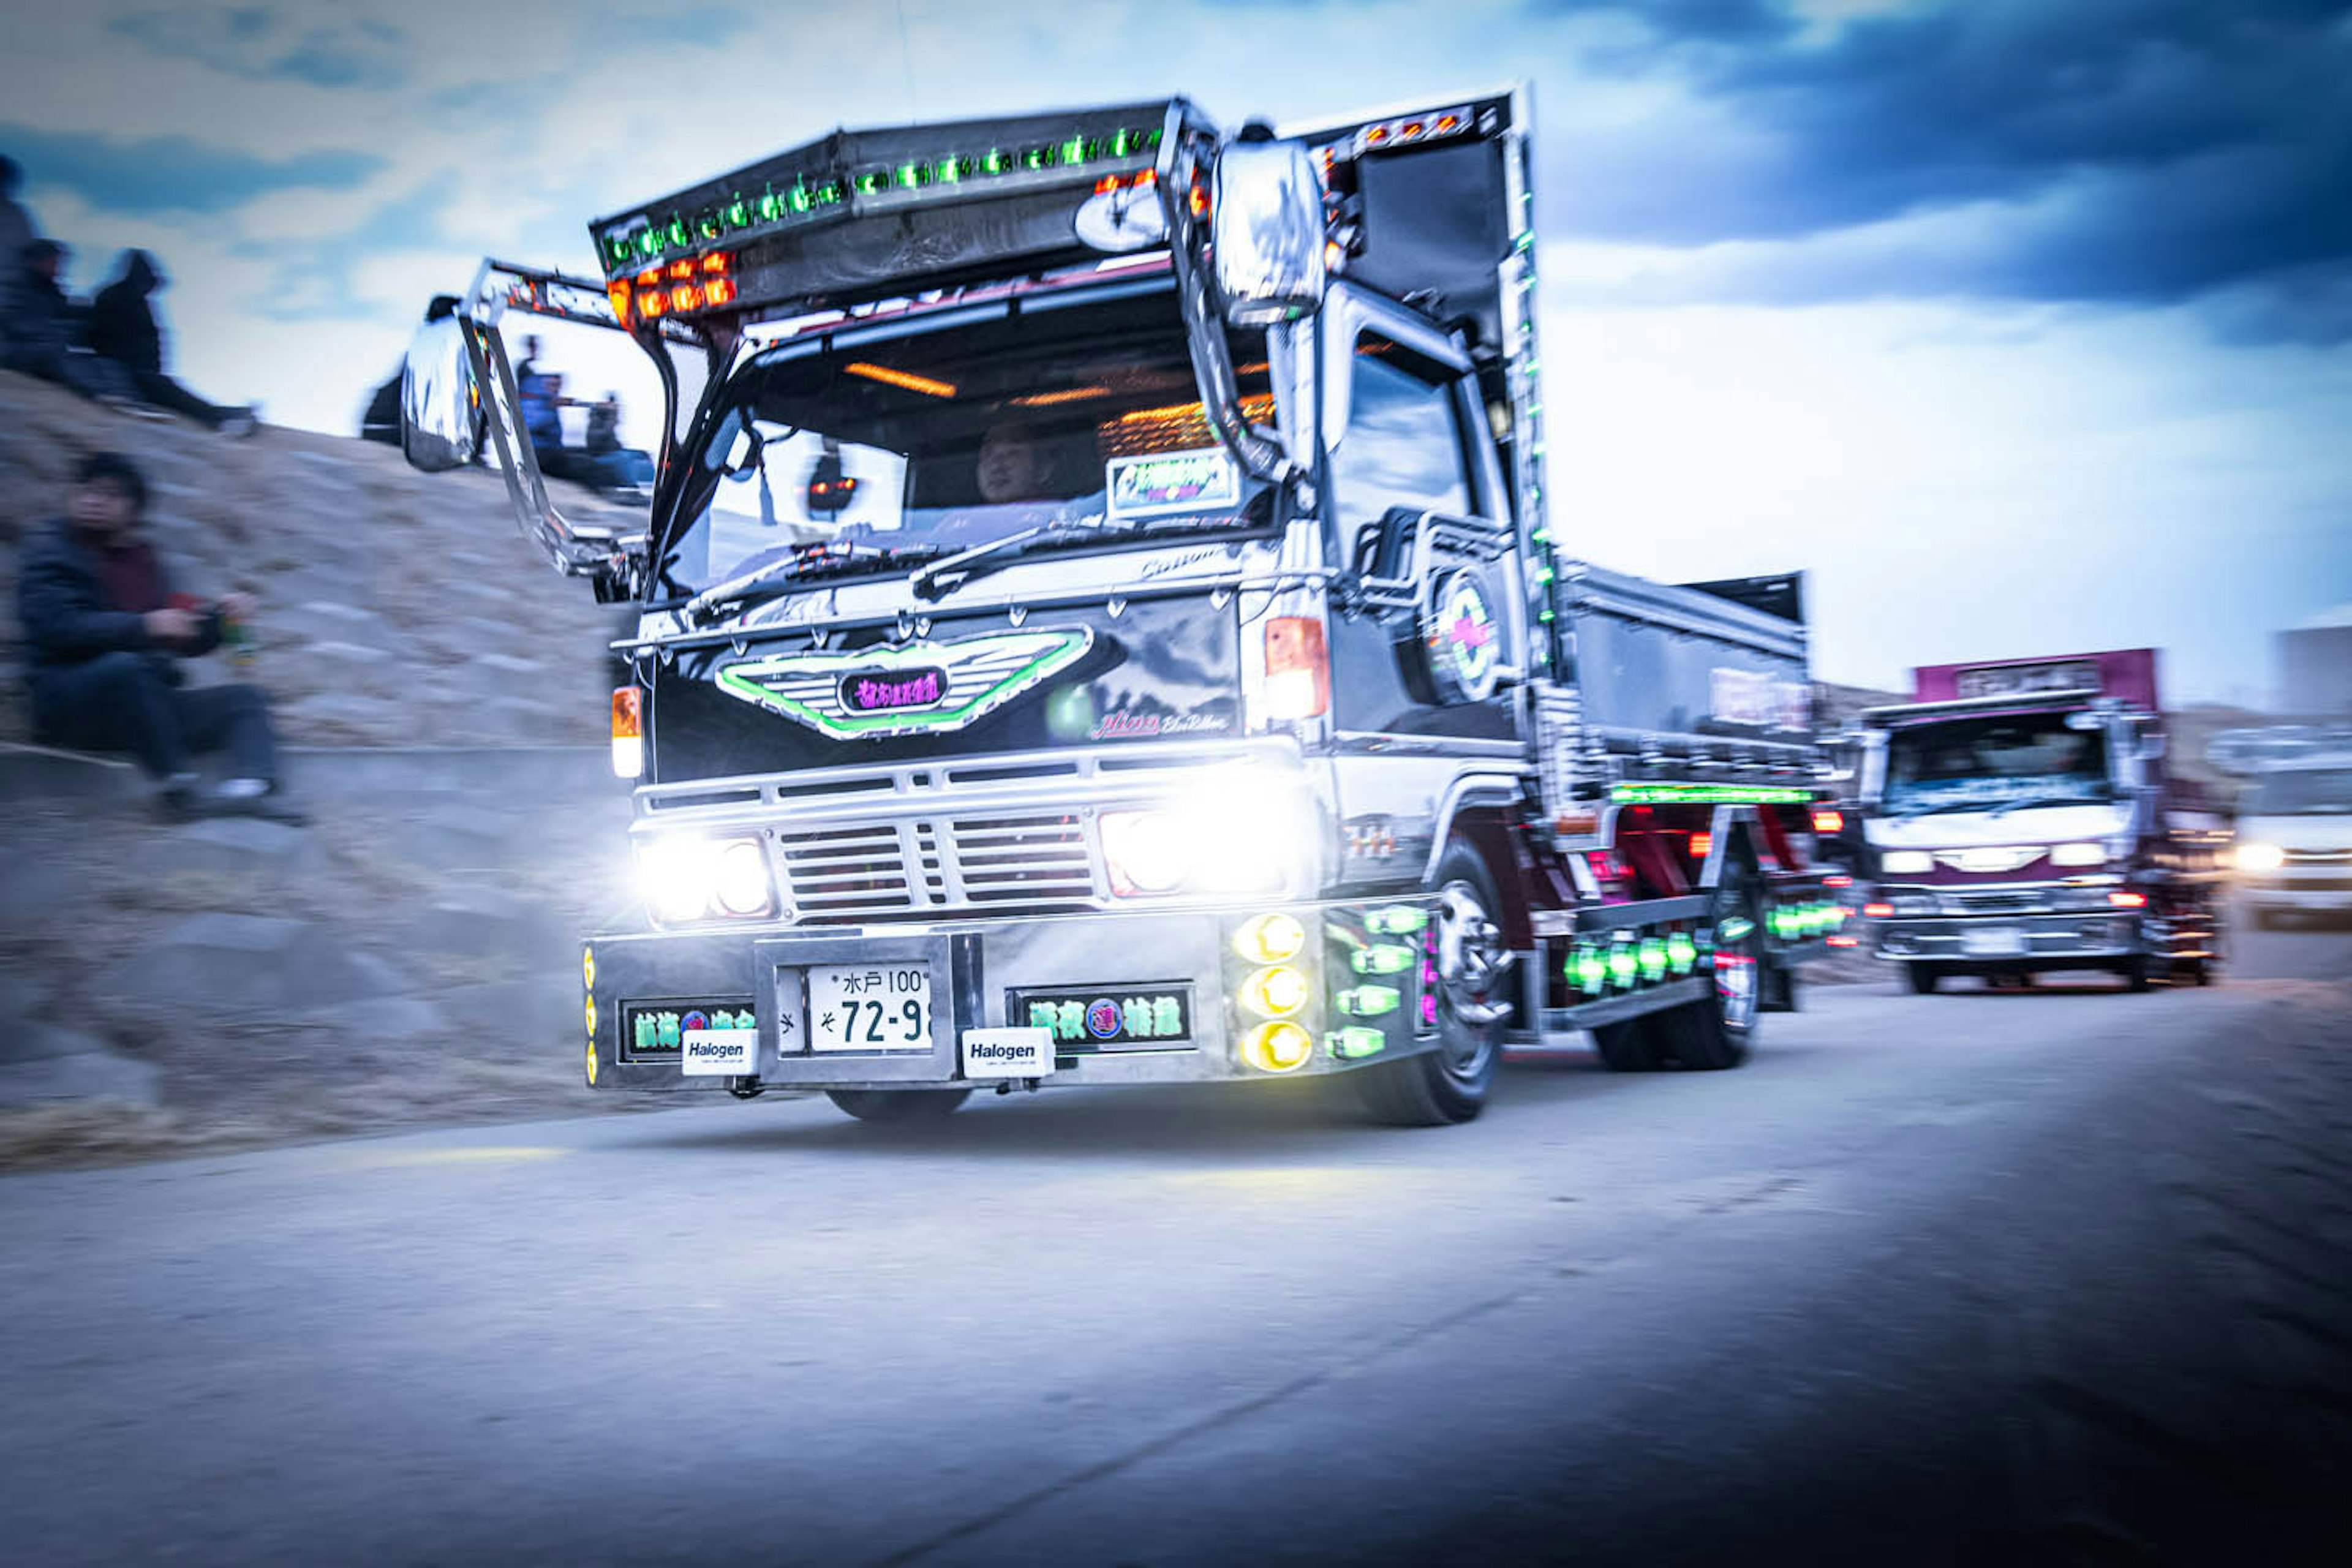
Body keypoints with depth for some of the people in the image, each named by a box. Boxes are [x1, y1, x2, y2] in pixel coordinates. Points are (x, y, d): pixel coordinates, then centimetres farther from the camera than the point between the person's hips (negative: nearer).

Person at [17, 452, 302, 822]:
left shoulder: (143, 558, 18)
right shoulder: (53, 550, 1)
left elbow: (187, 642, 22)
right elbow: (56, 625, -17)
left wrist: (219, 615, 2)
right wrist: (143, 626, -25)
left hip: (142, 702, 7)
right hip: (70, 702, -7)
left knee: (244, 699, -5)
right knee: (125, 665, -36)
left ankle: (252, 785, -35)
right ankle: (176, 785, -37)